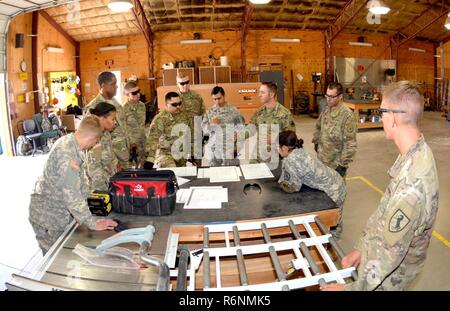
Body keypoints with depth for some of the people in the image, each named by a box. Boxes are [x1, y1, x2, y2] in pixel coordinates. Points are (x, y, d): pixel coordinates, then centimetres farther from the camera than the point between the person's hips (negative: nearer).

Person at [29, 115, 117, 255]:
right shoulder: (66, 154, -30)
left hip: (59, 212, 9)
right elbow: (72, 195, -30)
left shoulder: (70, 141, -1)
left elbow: (80, 178, 11)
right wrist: (93, 223, -24)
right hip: (48, 217, -9)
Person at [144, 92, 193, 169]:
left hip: (182, 154, 5)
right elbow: (153, 139, -21)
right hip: (165, 153, -5)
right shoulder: (160, 118, -14)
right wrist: (150, 159, -31)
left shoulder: (185, 116, 4)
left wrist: (191, 154, 17)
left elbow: (190, 135, 16)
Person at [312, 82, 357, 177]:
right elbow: (318, 127, 21)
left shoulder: (348, 115, -21)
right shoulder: (326, 110, 3)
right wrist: (316, 142, 17)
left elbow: (350, 143, -21)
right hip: (322, 160, 7)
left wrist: (343, 164, -20)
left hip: (336, 163, -7)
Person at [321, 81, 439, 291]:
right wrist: (361, 248, 6)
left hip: (387, 276, -7)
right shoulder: (417, 152, -7)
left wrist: (353, 288, -17)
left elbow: (389, 252, -29)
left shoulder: (412, 185, -37)